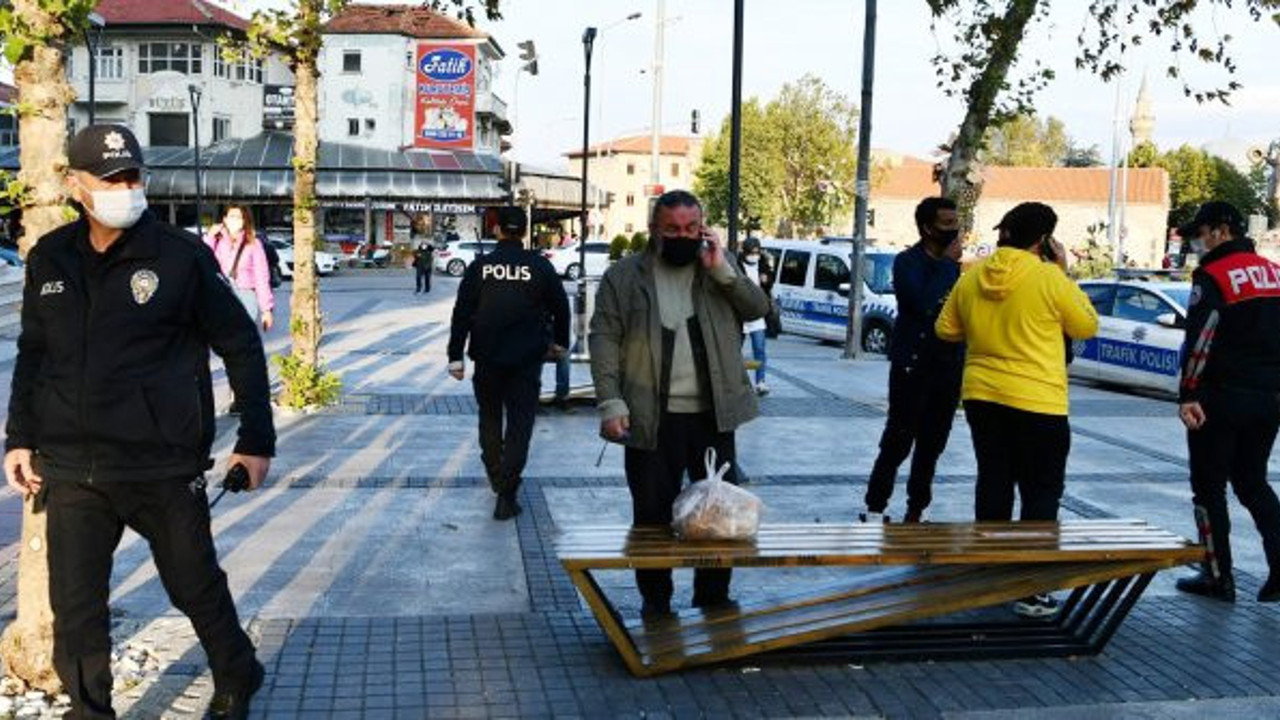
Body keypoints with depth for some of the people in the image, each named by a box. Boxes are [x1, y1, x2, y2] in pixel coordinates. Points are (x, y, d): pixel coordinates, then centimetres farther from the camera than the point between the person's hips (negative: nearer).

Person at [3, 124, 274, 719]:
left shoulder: (181, 256, -7)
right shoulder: (49, 259, 5)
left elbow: (240, 345, -3)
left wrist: (256, 440, -4)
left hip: (164, 468, -3)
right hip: (71, 470, 3)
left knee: (196, 586, 12)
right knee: (75, 609, 7)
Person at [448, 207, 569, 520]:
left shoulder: (480, 266, -3)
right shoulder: (540, 266, -3)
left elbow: (462, 313, -4)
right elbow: (560, 306, 6)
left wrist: (455, 356, 1)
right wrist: (559, 341, 23)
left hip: (487, 358, 1)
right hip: (527, 359, -1)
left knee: (490, 417, 21)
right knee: (520, 423, 1)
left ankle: (495, 475, 34)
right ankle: (506, 495, -6)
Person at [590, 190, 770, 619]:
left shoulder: (720, 266, 9)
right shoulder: (624, 275, 0)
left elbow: (758, 308, 1)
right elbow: (604, 338, -4)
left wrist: (722, 271, -13)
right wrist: (610, 402, -13)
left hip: (713, 415, 2)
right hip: (652, 419, -2)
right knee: (652, 514, 6)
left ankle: (714, 599, 26)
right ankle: (655, 601, 21)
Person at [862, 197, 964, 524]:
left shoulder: (953, 265, 13)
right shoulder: (908, 262, -8)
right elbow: (923, 304, -25)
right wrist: (947, 264, -17)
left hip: (949, 366, 6)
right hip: (913, 365, -6)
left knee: (932, 445, 9)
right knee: (898, 441, -5)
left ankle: (915, 511, 18)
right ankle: (875, 509, 3)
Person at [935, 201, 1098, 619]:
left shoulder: (971, 277, 2)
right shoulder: (1049, 278, -13)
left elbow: (946, 330, 11)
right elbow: (1086, 326, 0)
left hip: (982, 396, 5)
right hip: (1036, 402, -5)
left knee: (993, 484, 16)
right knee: (1041, 494, 3)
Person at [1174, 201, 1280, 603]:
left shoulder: (1212, 276, -11)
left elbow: (1199, 341, -19)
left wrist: (1188, 397, -19)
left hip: (1222, 399, -7)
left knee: (1209, 487, 5)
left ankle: (1218, 577, 8)